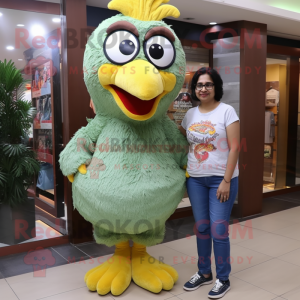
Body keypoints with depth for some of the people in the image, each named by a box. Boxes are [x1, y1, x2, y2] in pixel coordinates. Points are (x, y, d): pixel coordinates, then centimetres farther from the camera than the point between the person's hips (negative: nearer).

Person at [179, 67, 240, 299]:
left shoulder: (227, 111, -8)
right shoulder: (190, 114, 6)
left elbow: (234, 148, -11)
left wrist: (226, 180, -15)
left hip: (221, 179, -4)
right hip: (195, 179, 5)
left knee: (218, 230, -1)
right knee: (201, 227, 12)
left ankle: (223, 279, 18)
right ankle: (204, 273, 30)